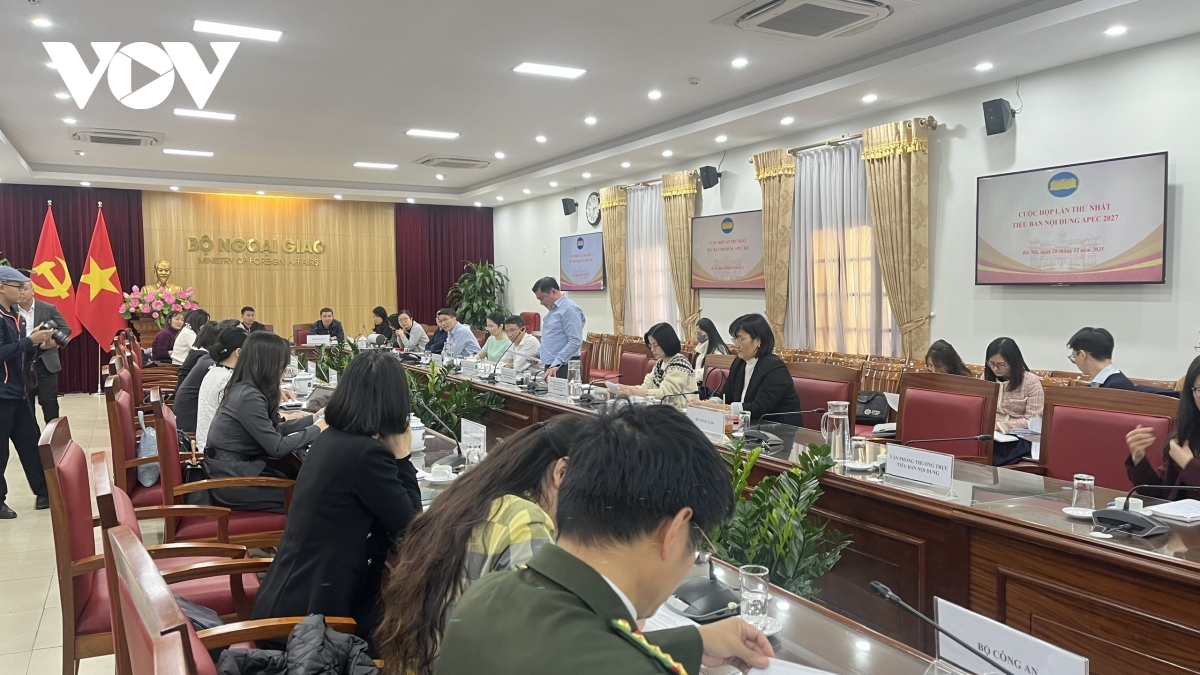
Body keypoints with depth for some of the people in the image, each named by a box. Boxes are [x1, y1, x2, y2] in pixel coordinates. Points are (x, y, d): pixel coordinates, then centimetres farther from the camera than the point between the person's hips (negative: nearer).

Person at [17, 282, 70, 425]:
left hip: (45, 363, -1)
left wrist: (55, 340, -15)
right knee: (25, 406, 9)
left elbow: (66, 329, 4)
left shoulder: (49, 309, 2)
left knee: (49, 402, -1)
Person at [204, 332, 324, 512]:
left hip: (234, 471, 8)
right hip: (231, 483, -8)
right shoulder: (249, 397, -22)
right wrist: (316, 429, -11)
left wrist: (314, 418, 14)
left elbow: (274, 429, 13)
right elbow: (277, 447, -21)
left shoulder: (243, 390, 6)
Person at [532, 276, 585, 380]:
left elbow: (575, 342, -20)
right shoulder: (553, 310, 18)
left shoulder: (569, 308, -12)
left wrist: (556, 364, -24)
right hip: (551, 367, 9)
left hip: (564, 368, -9)